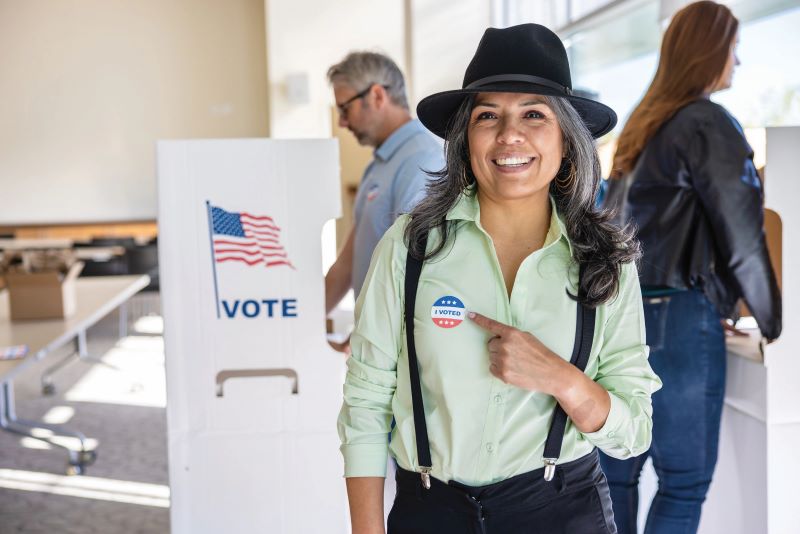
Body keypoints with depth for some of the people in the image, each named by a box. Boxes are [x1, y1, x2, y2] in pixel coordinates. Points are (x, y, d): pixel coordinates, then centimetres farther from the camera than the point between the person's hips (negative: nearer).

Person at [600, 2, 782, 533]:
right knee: (685, 483, 1)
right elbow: (743, 237, -9)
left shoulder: (640, 125, 16)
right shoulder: (709, 123, -7)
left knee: (615, 474, 10)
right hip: (677, 318, -8)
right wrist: (775, 324, 0)